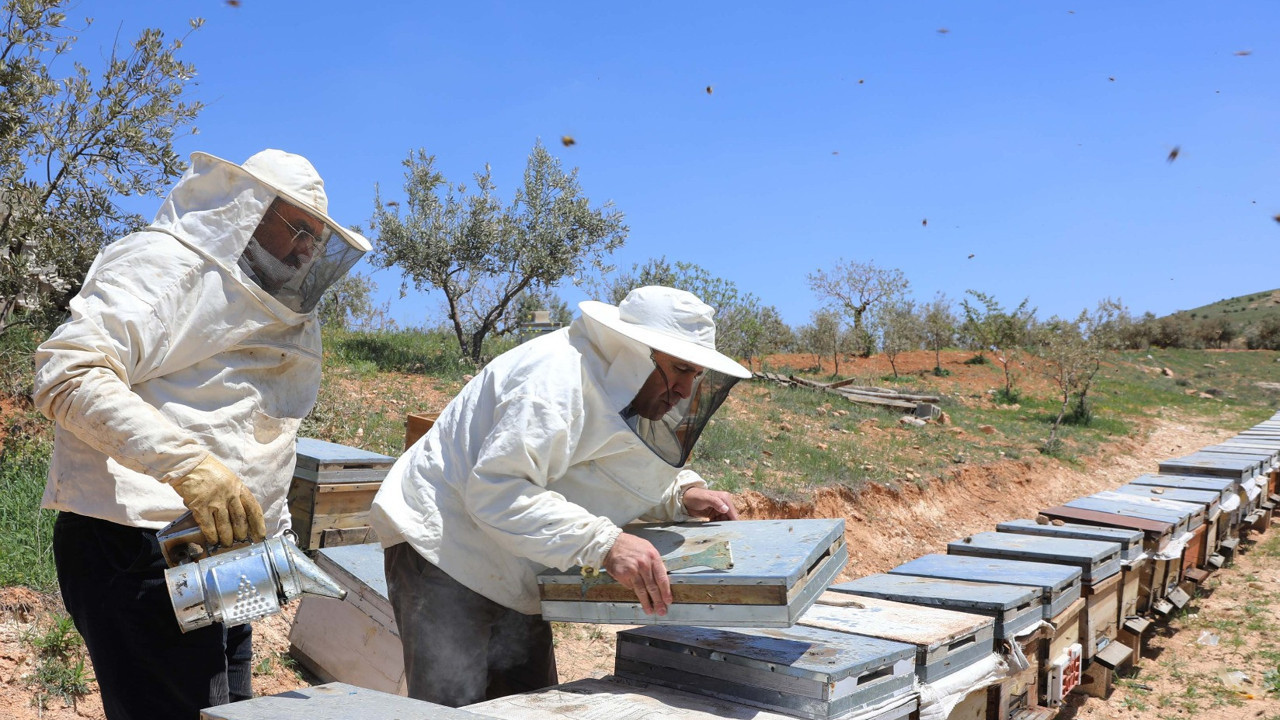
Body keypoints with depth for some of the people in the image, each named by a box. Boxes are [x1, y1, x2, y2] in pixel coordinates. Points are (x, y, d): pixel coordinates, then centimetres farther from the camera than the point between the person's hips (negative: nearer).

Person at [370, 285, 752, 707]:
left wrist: (683, 494, -4)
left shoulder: (621, 384, 4)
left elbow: (635, 480, 18)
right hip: (444, 551, -9)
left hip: (511, 581, 10)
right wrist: (605, 544, -40)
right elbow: (495, 490, -35)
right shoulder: (559, 376, -27)